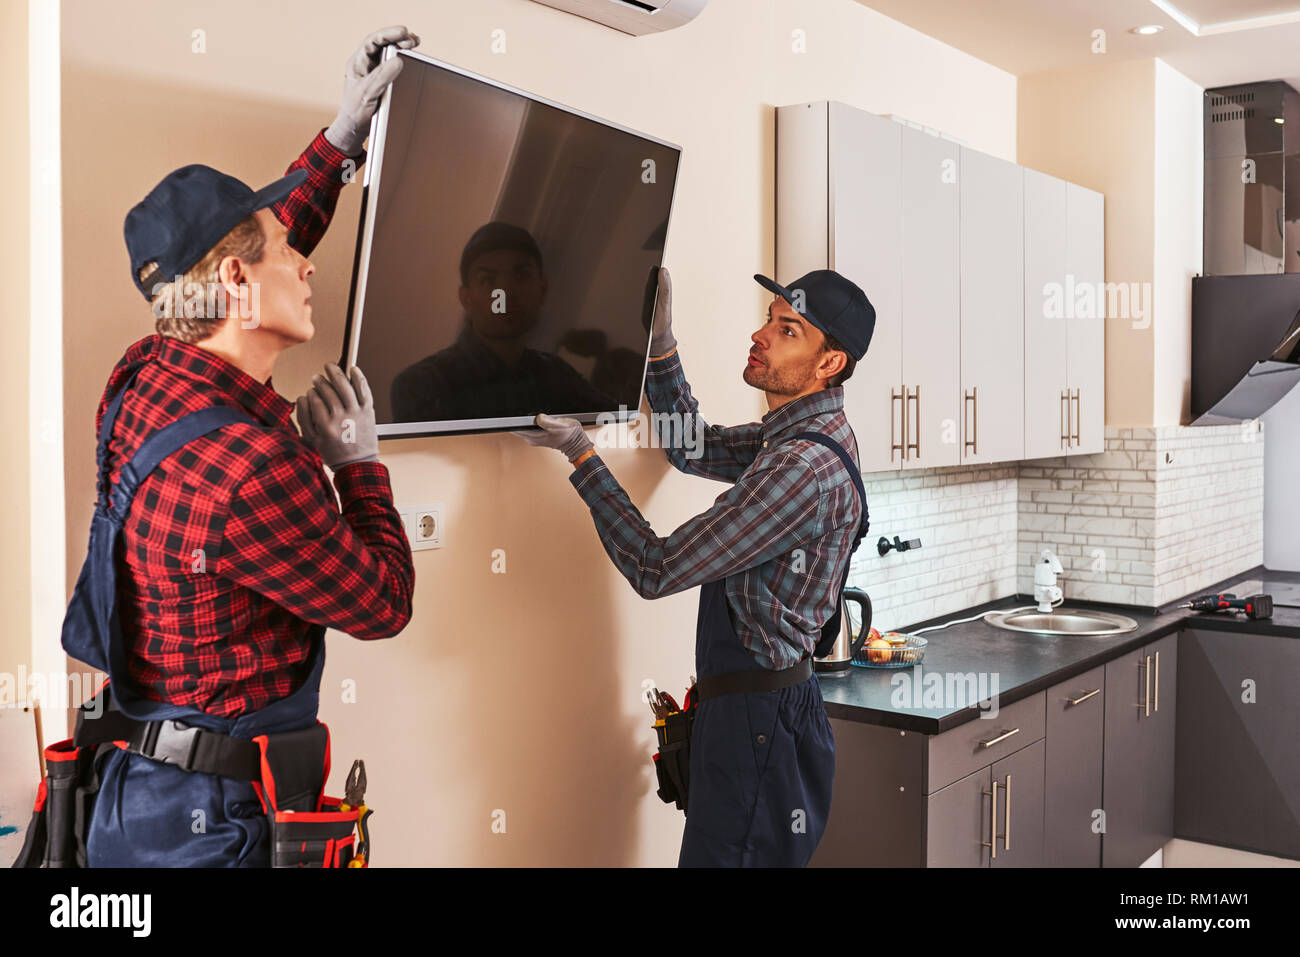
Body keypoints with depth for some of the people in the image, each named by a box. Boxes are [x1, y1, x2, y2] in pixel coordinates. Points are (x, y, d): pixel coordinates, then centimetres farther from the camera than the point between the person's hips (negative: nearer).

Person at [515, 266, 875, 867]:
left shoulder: (805, 468, -24)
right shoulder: (796, 436, 8)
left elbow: (655, 570, -21)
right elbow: (693, 447, 21)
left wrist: (582, 456, -14)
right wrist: (660, 342, 7)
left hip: (759, 721, -10)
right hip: (759, 707, 10)